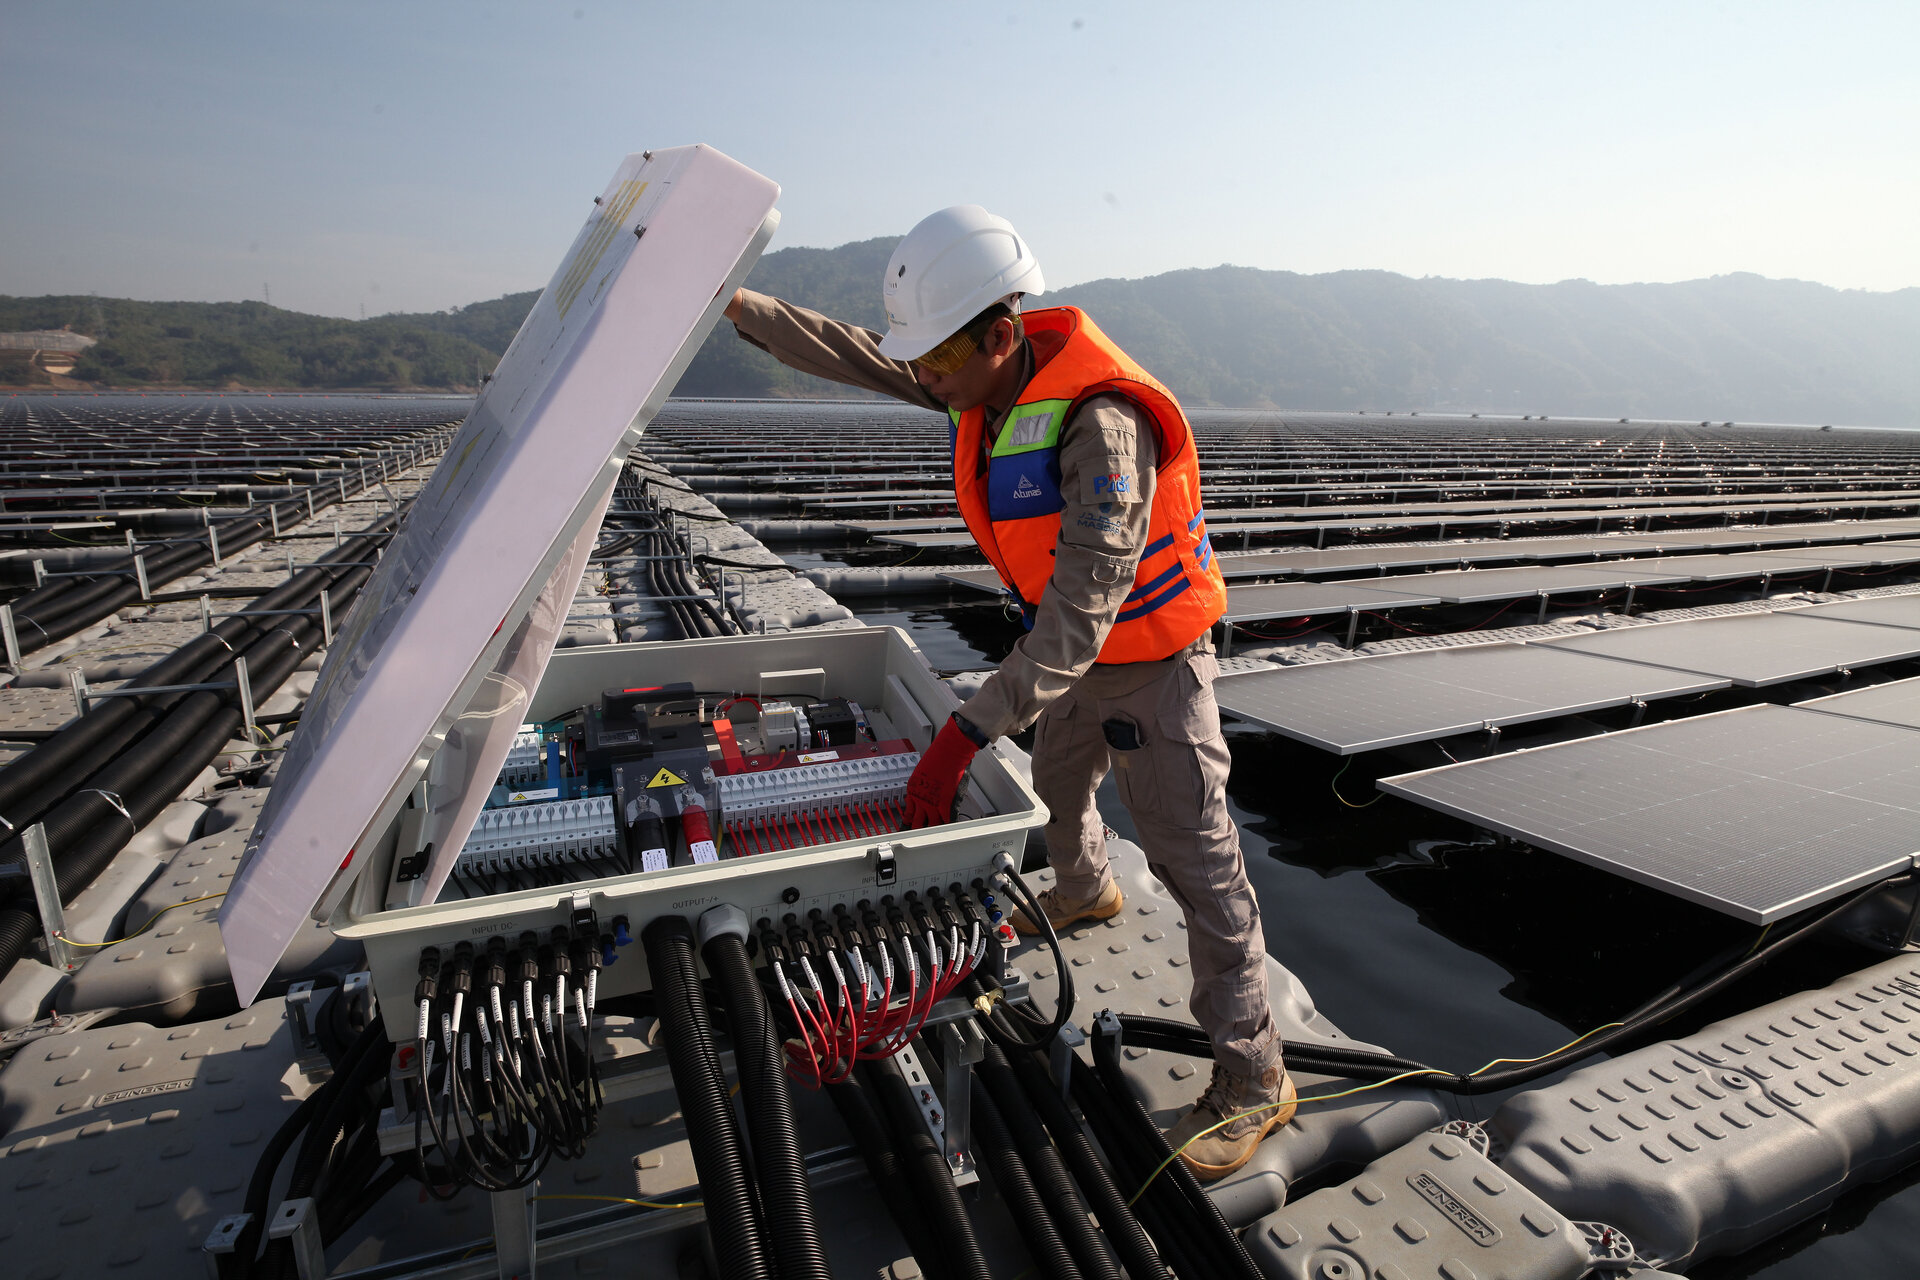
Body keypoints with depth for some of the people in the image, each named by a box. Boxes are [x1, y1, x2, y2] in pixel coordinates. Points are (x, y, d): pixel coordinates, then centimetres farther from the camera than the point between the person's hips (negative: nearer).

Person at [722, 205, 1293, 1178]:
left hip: (1151, 660, -8)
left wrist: (966, 731, -42)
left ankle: (1253, 1079, 13)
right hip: (1073, 643, 9)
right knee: (1055, 791, 29)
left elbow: (1082, 612, -39)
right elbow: (858, 358, 2)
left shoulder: (1101, 424, -34)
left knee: (1195, 860, -3)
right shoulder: (992, 378, -8)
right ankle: (1085, 892, 61)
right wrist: (736, 307, 0)